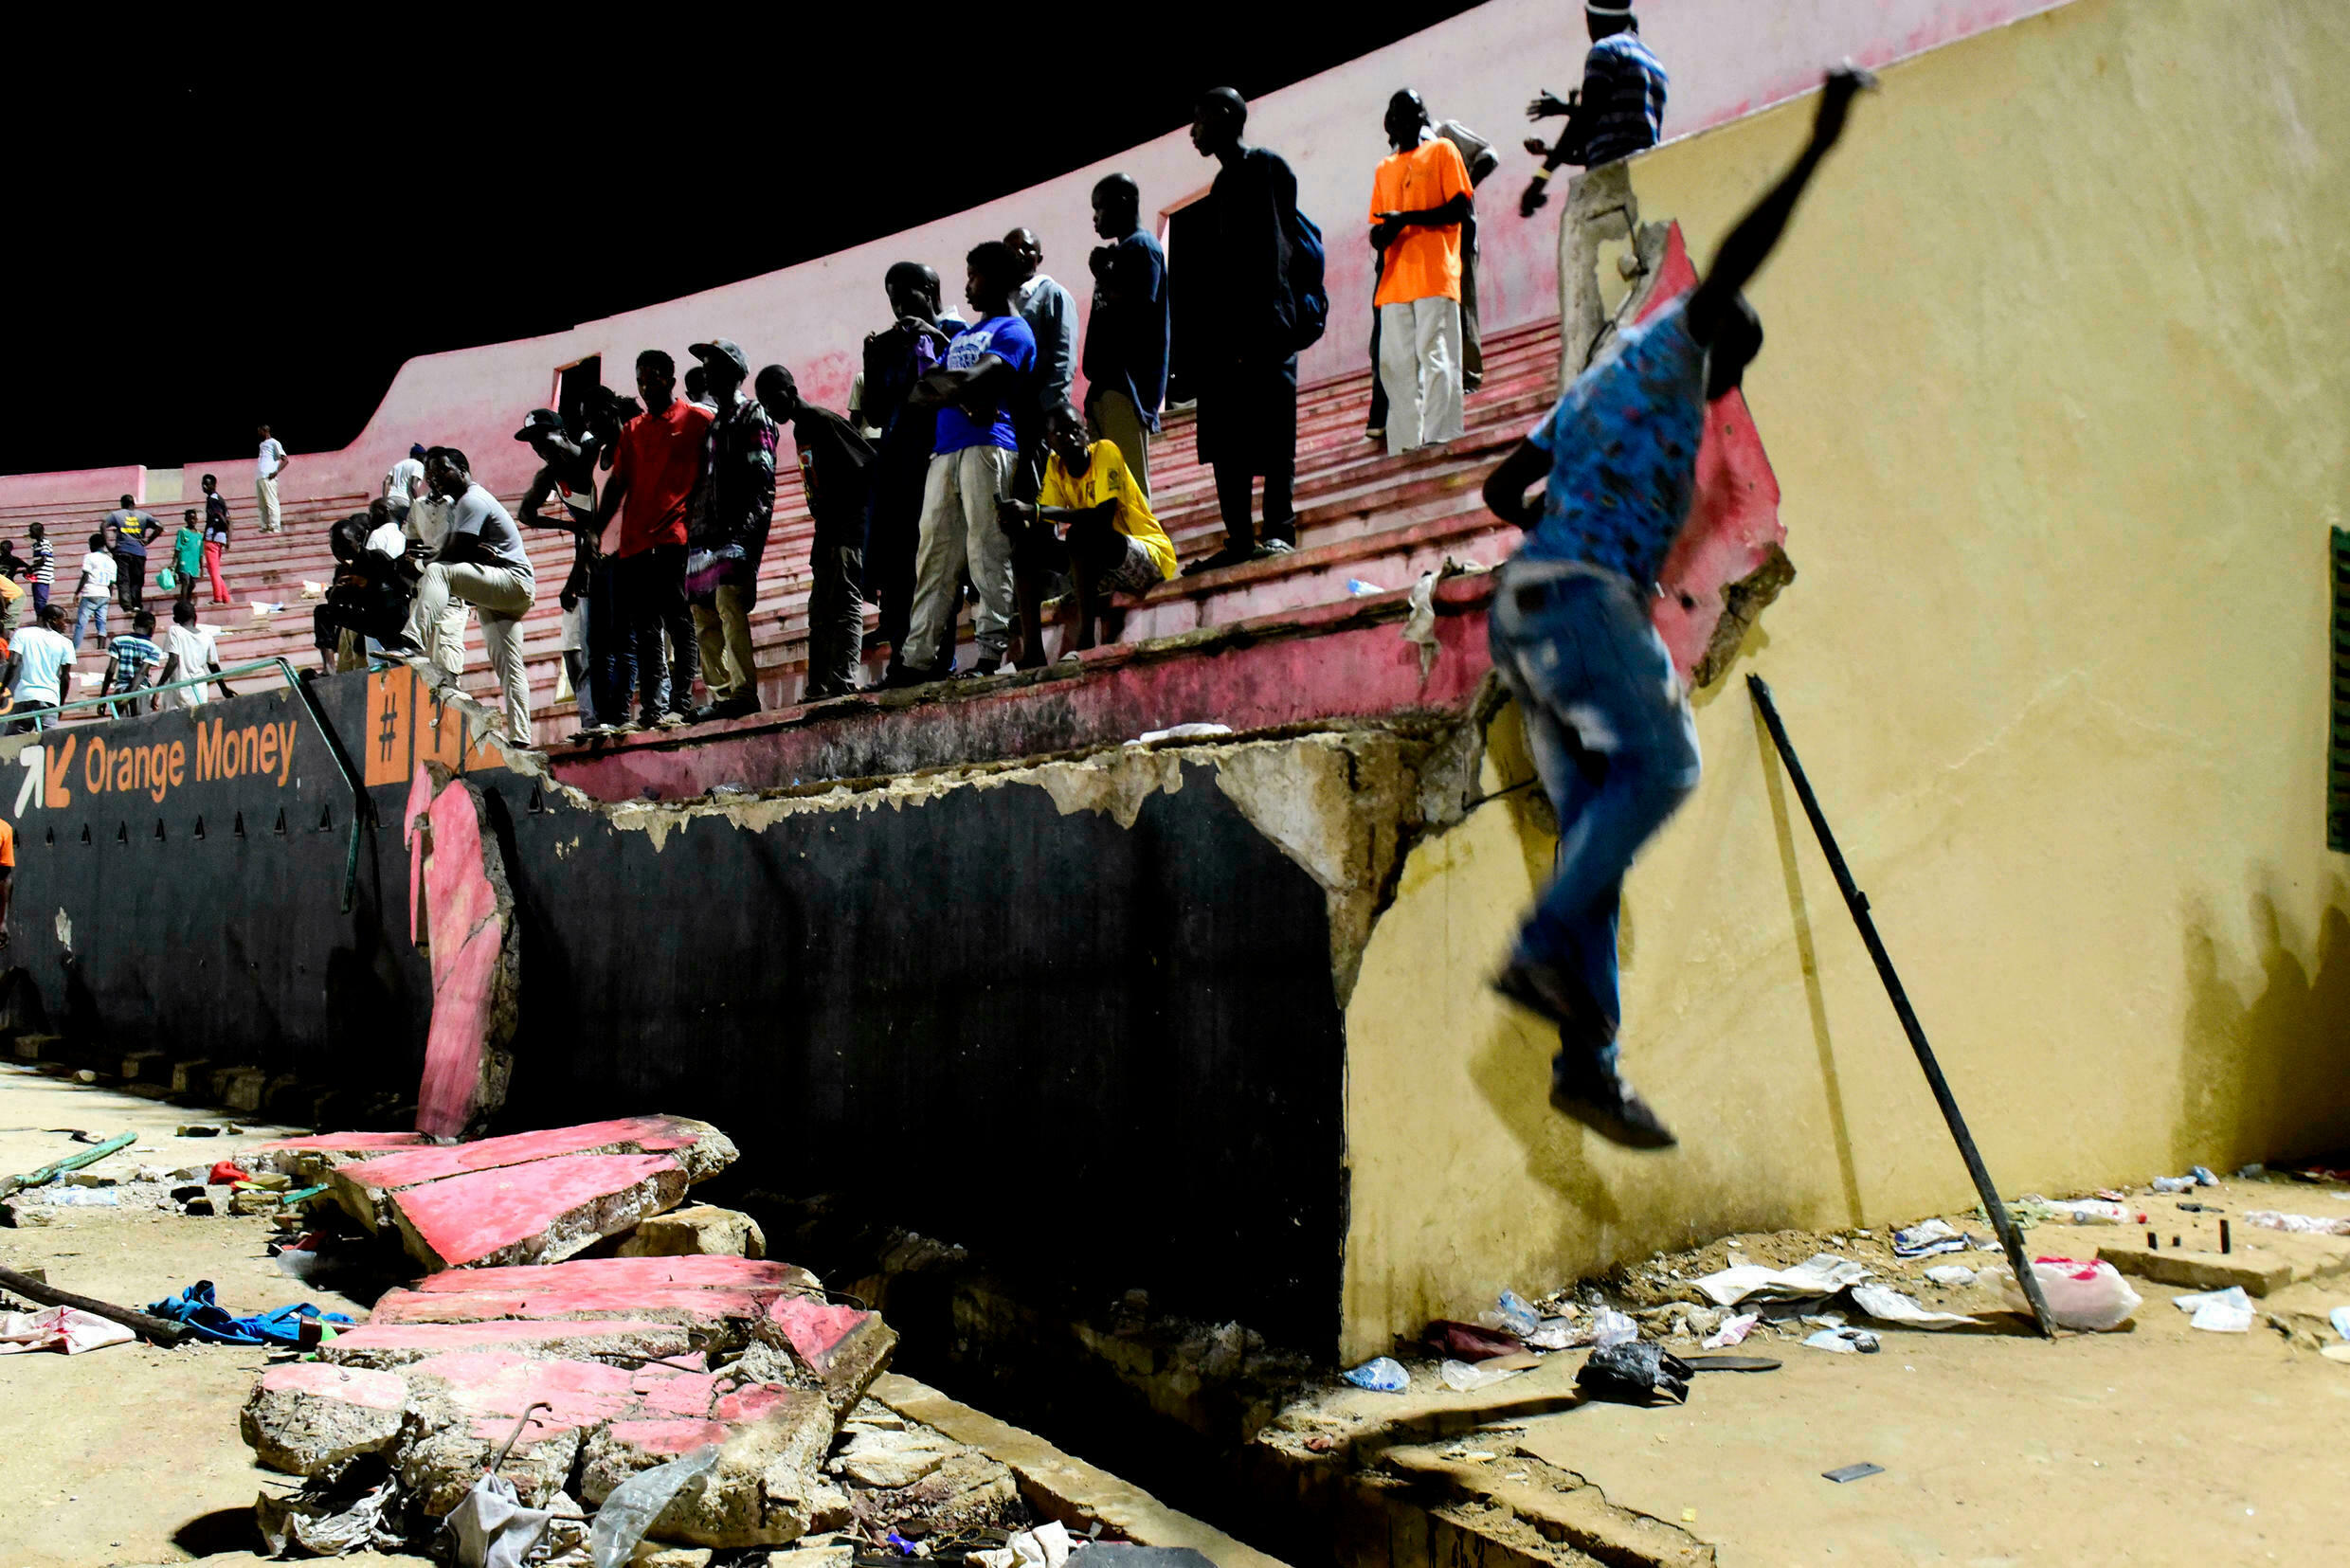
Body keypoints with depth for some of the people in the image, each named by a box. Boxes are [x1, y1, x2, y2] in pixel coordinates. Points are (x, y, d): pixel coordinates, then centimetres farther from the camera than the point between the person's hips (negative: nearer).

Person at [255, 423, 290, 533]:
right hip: (258, 477, 9)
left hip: (268, 478, -9)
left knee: (271, 503, -11)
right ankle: (265, 526, 9)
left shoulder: (274, 443, 1)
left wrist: (276, 472, -17)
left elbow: (285, 460, -6)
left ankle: (274, 527, -14)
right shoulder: (262, 444, 26)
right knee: (261, 504, 7)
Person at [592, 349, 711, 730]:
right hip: (635, 542, 6)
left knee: (679, 623, -9)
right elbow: (617, 485, 21)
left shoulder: (697, 421, 6)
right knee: (643, 630, 2)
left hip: (676, 540, -6)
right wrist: (594, 534, 13)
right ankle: (651, 710, 2)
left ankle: (679, 705, -11)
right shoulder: (632, 430, 22)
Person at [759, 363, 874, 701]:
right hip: (828, 529, 10)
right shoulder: (800, 429, 18)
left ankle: (843, 682, -21)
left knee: (844, 601, -15)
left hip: (849, 524, -10)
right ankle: (817, 690, 8)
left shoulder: (825, 420, -10)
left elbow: (872, 465, -15)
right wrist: (822, 534, 17)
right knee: (820, 609, 7)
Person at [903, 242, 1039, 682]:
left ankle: (992, 653, -16)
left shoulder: (1013, 329, 6)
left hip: (989, 446, -7)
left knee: (987, 551, -13)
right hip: (945, 452, 7)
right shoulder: (961, 336, 30)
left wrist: (942, 383, 3)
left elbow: (981, 378, -12)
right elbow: (920, 391, 16)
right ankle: (919, 659, -4)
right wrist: (964, 396, -3)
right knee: (935, 554, 0)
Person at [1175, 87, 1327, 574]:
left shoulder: (1265, 167, -1)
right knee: (1225, 434, 3)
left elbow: (1269, 248, -12)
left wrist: (1261, 323, -21)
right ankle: (1240, 537, 4)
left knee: (1273, 427, -10)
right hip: (1227, 331, 9)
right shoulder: (1225, 183, 24)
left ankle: (1279, 530, -10)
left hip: (1263, 325, -9)